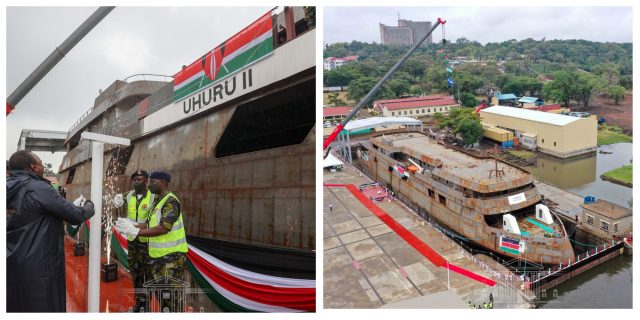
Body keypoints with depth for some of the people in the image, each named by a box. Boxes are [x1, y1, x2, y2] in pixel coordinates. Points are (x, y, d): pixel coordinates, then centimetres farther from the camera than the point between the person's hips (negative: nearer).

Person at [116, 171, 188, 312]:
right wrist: (131, 226, 2)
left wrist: (135, 231, -26)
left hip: (171, 255, -10)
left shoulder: (171, 201, -18)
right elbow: (150, 224, 16)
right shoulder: (157, 200, 12)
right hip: (158, 255, 10)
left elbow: (163, 228, -27)